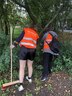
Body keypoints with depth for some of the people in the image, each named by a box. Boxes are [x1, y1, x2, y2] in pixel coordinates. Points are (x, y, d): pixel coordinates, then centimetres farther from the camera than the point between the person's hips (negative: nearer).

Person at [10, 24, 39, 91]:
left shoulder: (26, 29, 11)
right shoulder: (36, 35, 19)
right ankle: (29, 78, 42)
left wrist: (14, 44, -1)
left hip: (24, 49, -3)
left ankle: (21, 85, -5)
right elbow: (36, 44, 15)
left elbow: (20, 37, -2)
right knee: (30, 65, 23)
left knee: (22, 68, -1)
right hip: (32, 50, 3)